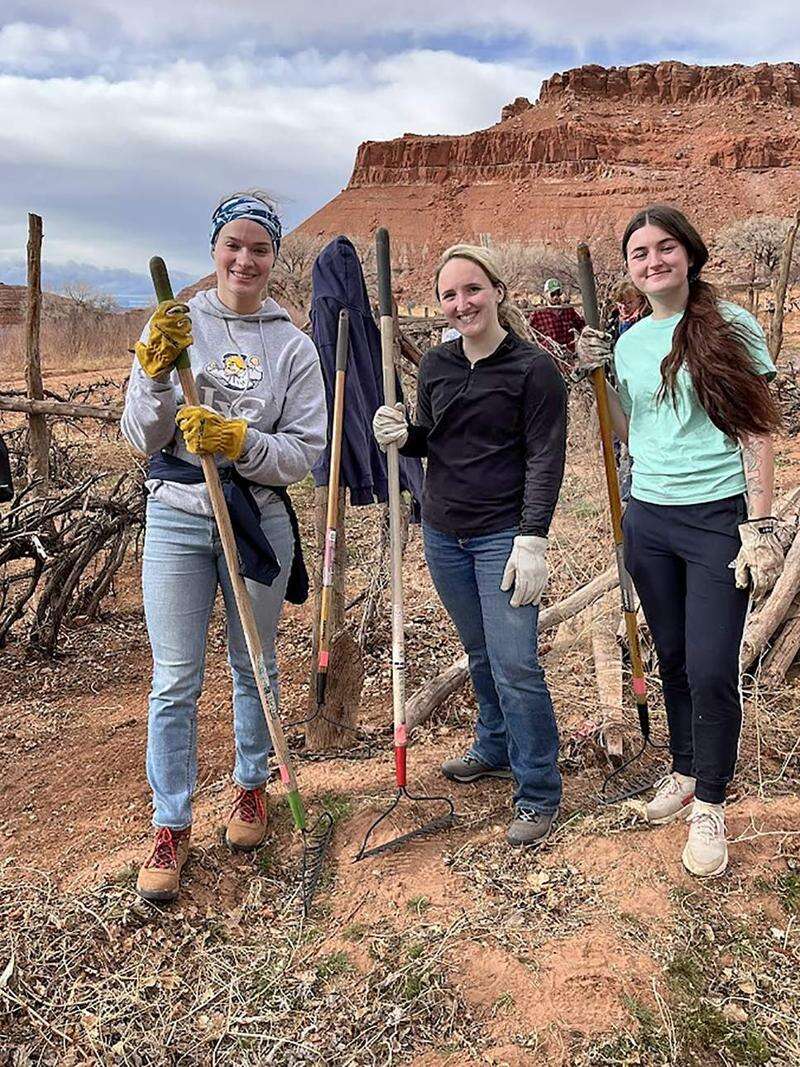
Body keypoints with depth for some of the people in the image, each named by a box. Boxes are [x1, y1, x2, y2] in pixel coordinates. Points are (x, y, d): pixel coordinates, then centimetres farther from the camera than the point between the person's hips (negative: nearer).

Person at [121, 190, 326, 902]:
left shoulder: (292, 345, -1)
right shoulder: (175, 325, 0)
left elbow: (305, 450, -5)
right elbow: (143, 438, -3)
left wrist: (239, 443, -20)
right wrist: (157, 373, -19)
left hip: (259, 520, 0)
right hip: (176, 519, 0)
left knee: (255, 667, 15)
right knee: (174, 681, 4)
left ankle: (251, 787, 38)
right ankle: (172, 828, 20)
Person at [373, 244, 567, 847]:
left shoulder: (534, 368, -9)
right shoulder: (436, 366, 8)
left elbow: (545, 460, -12)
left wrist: (532, 542, -18)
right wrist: (401, 435, -5)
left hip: (503, 535, -6)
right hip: (443, 532, 6)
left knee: (515, 665, -6)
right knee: (480, 654, 18)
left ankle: (539, 793, 9)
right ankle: (496, 750, 38)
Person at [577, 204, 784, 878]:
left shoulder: (730, 327, -5)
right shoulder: (629, 341, 10)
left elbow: (758, 432, -7)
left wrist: (759, 527, -12)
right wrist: (596, 378, 0)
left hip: (720, 518, -5)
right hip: (649, 518, 5)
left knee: (712, 670, -3)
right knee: (674, 658, 15)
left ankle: (710, 806, 16)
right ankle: (685, 772, 35)